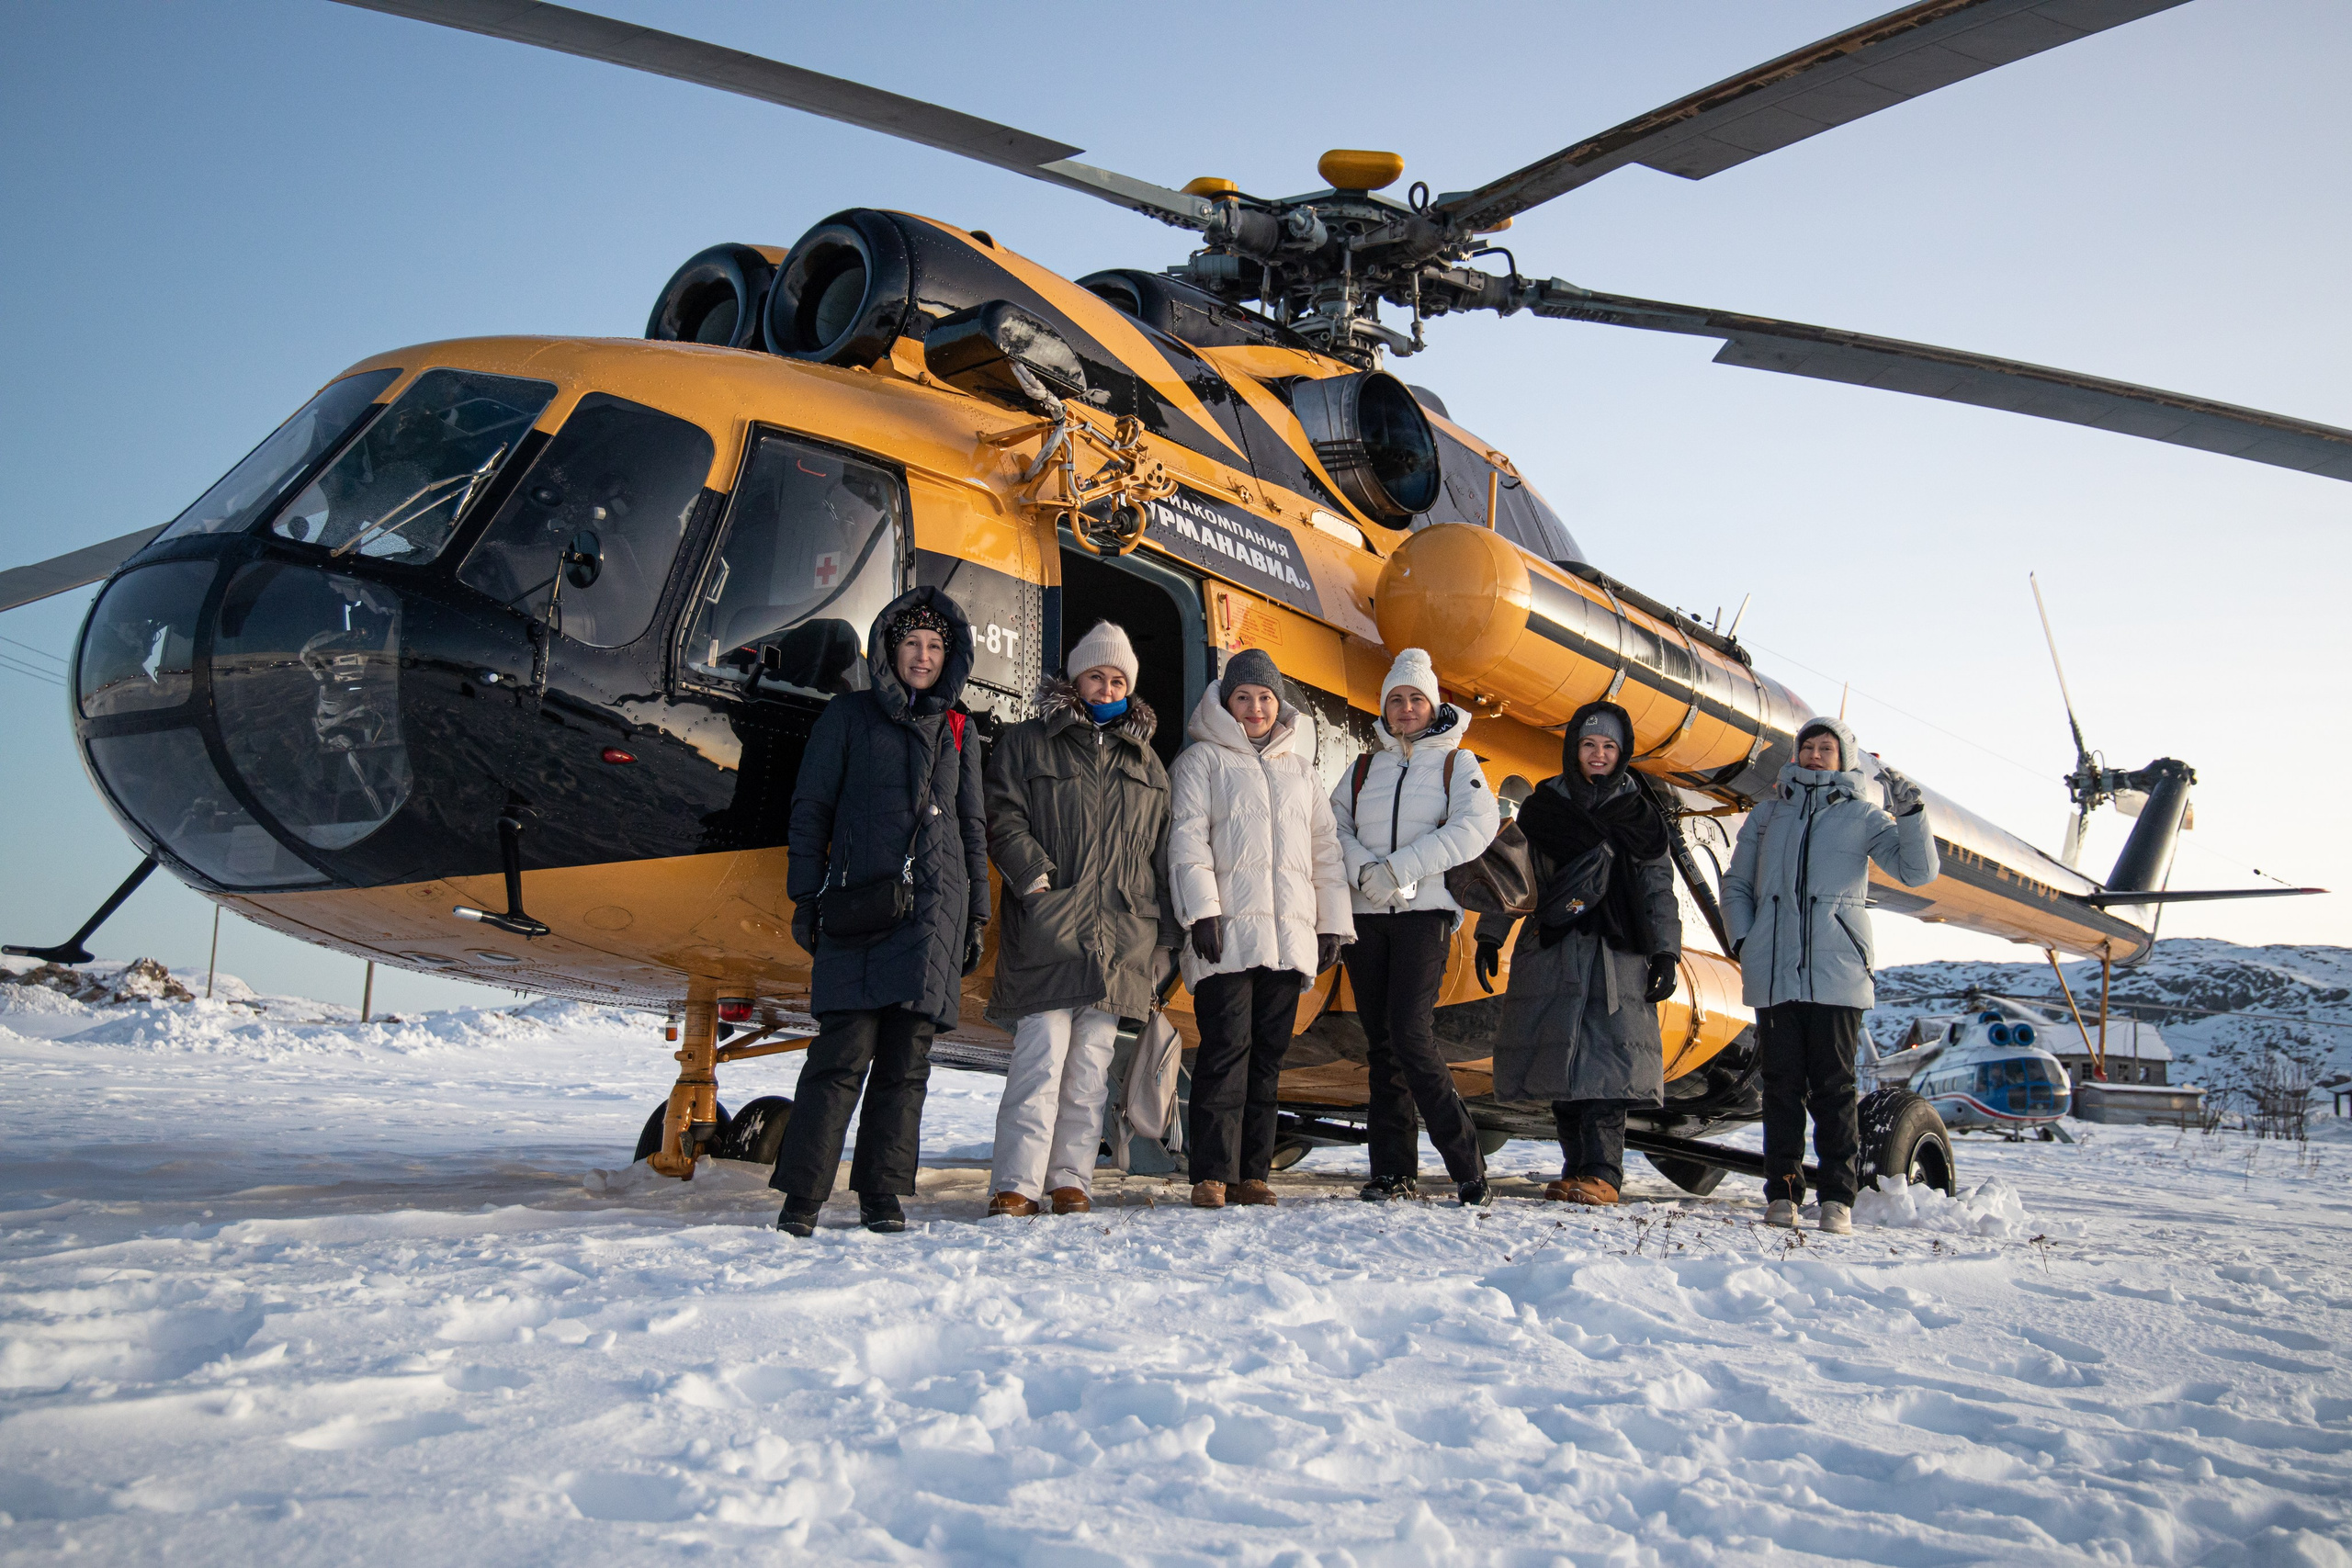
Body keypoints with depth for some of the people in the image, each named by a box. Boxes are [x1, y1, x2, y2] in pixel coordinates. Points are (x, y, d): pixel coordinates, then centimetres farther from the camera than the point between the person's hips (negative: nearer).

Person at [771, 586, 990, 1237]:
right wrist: (806, 897, 0)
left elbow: (972, 829, 20)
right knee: (845, 1050, -10)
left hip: (934, 908, 3)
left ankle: (882, 1196, 8)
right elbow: (811, 808, 7)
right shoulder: (849, 715, 9)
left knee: (907, 1059, 1)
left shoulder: (958, 732, 18)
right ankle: (801, 1197, -5)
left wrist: (976, 915, 15)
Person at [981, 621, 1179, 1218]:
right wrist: (1035, 876, -14)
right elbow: (1002, 817, 0)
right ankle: (1016, 1185, -7)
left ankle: (1071, 1180, 12)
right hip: (1045, 934, -4)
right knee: (1041, 1057, -11)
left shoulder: (1146, 762, 20)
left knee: (1091, 1066, 5)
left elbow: (1163, 850, 20)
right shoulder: (1026, 744, 9)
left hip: (1120, 939, 4)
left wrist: (1164, 934, 12)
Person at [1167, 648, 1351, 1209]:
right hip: (1228, 930, -4)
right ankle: (1213, 1174, -8)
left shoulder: (1299, 766, 23)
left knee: (1268, 1054, 4)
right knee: (1227, 1047, -11)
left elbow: (1325, 847, 22)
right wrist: (1201, 909, -13)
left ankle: (1252, 1173, 9)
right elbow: (1187, 836, -2)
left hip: (1290, 933, 5)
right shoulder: (1203, 759, 9)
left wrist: (1333, 922, 14)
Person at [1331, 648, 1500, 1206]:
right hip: (1365, 915, 4)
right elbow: (1333, 827, 7)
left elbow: (1477, 825, -9)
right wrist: (1365, 869, -14)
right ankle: (1393, 1170, 9)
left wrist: (1401, 868, -17)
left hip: (1425, 911, -4)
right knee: (1380, 1043, 4)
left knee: (1411, 1035, -17)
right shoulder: (1365, 769, 18)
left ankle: (1466, 1165, -9)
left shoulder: (1456, 762, 8)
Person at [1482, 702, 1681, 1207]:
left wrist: (1666, 953, 0)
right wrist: (1489, 936, 7)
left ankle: (1602, 1172, -11)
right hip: (1551, 951, 1)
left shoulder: (1639, 813, 10)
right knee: (1558, 1059, -1)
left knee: (1607, 1057, -12)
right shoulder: (1543, 805, 11)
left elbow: (1660, 889, 9)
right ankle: (1576, 1166, 7)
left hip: (1617, 952, -1)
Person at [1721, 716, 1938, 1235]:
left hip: (1837, 973, -2)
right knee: (1782, 1085, 3)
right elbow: (1736, 884, 18)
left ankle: (1838, 1199, 3)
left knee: (1834, 1086, -2)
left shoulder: (1862, 815, 9)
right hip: (1774, 973, 2)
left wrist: (1910, 813, -13)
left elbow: (1918, 871, -1)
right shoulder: (1769, 812, 15)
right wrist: (1741, 939, 4)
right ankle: (1782, 1194, 8)